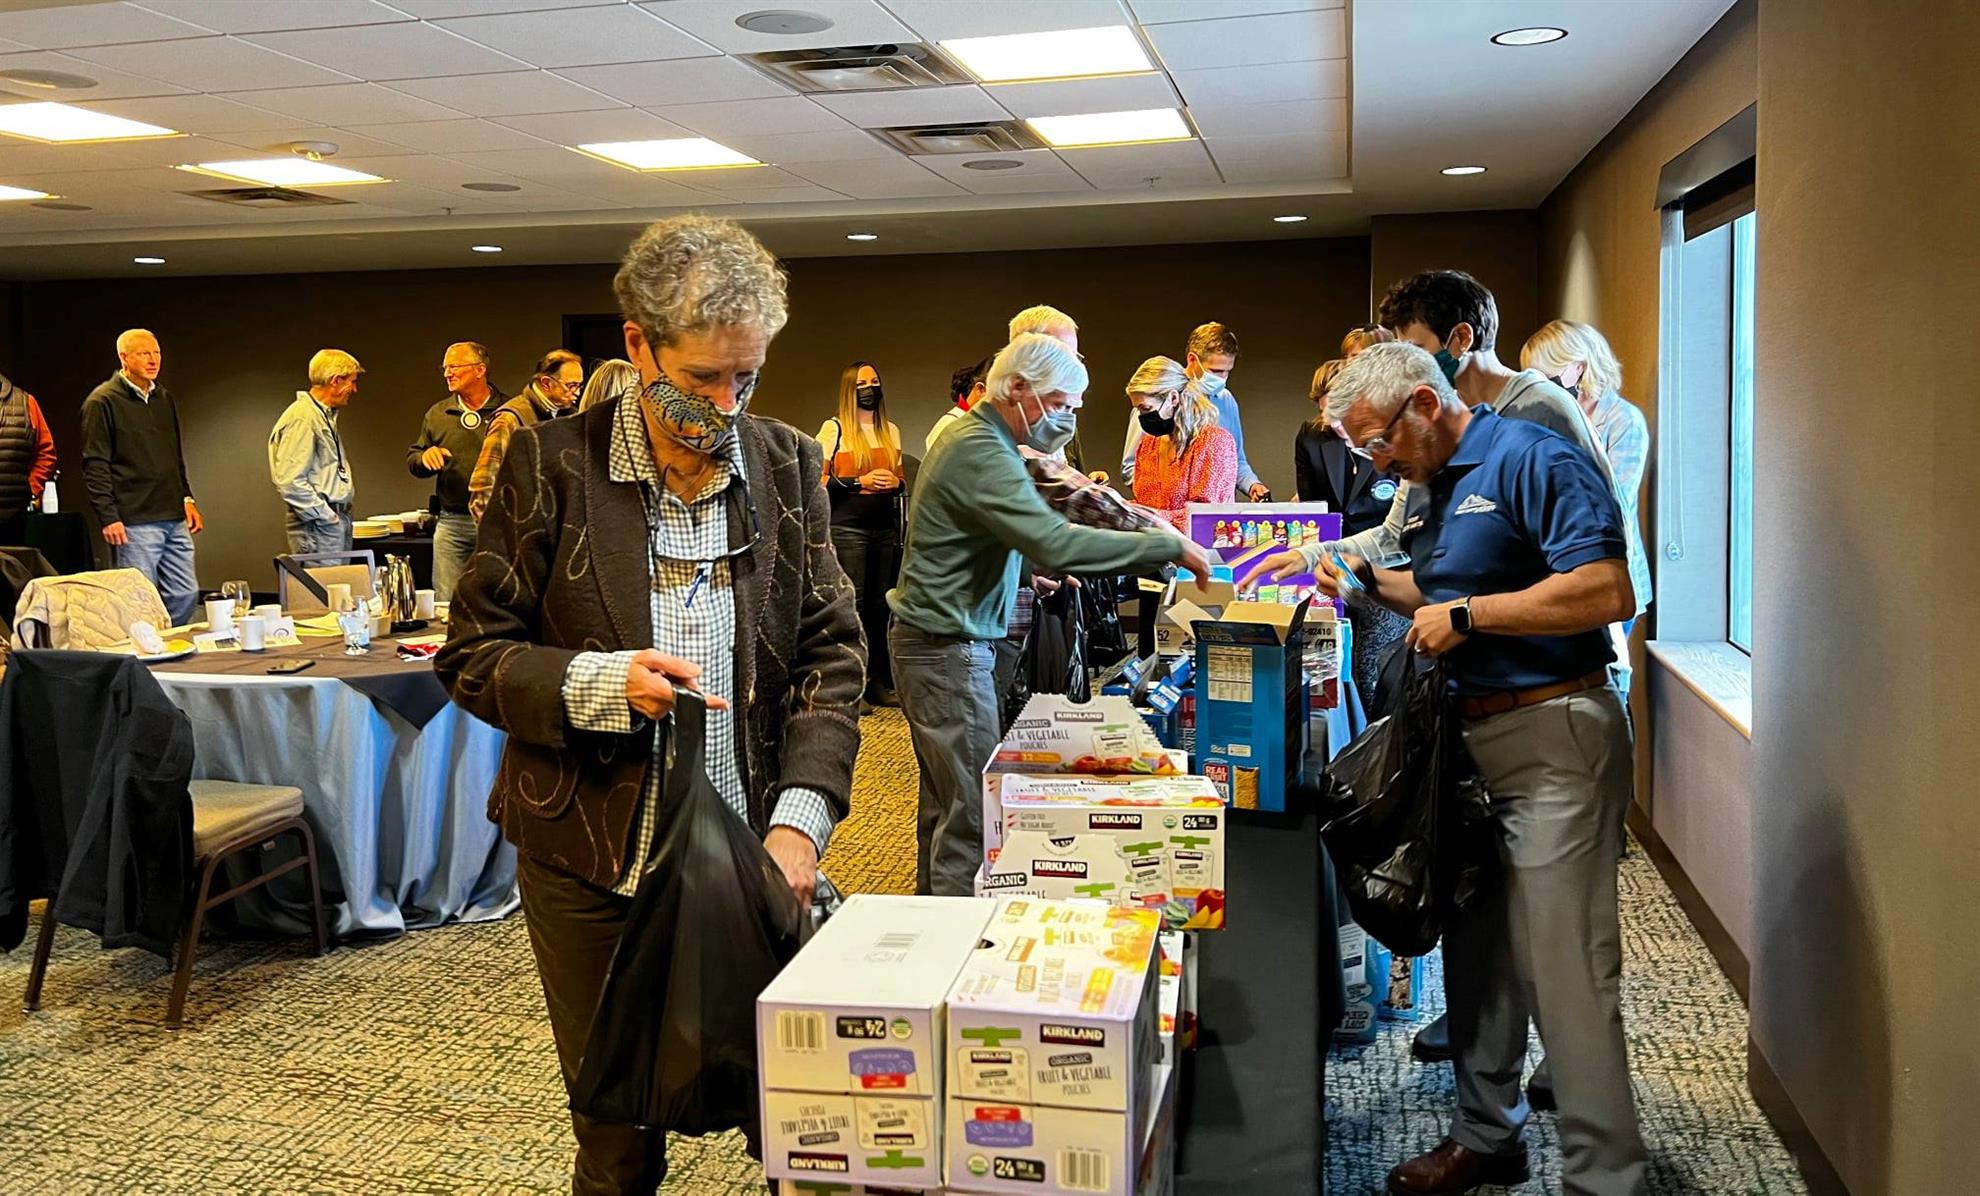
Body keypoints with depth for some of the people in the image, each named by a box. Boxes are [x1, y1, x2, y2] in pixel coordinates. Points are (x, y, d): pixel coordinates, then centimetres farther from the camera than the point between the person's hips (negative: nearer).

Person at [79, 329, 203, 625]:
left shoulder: (165, 399, 17)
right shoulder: (102, 402, -5)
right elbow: (95, 466, -9)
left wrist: (186, 498, 16)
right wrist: (108, 517, -15)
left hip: (174, 520, 7)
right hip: (134, 523, -7)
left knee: (186, 595, 7)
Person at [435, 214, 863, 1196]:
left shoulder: (787, 465, 2)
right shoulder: (550, 465, -5)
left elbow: (830, 654, 1)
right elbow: (472, 655, -2)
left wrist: (800, 816, -12)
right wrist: (595, 684, -21)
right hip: (593, 864, -1)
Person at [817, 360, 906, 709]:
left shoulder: (891, 430, 16)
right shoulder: (834, 428, 0)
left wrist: (895, 483, 3)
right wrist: (859, 481, -14)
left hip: (886, 528, 5)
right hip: (847, 527, -5)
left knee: (881, 604, 3)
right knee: (852, 605, -8)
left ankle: (879, 681, 10)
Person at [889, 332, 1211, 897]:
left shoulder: (974, 437, 13)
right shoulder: (982, 454, -22)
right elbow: (1058, 543, -32)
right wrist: (1170, 546, -28)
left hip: (935, 641, 11)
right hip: (948, 649, -11)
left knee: (944, 800, 18)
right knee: (972, 813, -7)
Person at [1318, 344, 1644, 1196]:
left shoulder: (1532, 459, -14)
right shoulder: (1436, 486, 14)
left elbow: (1606, 592, -24)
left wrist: (1467, 615, -20)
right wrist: (1369, 579, 10)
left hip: (1553, 740, -9)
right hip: (1474, 739, 10)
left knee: (1566, 967, -5)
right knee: (1477, 950, 16)